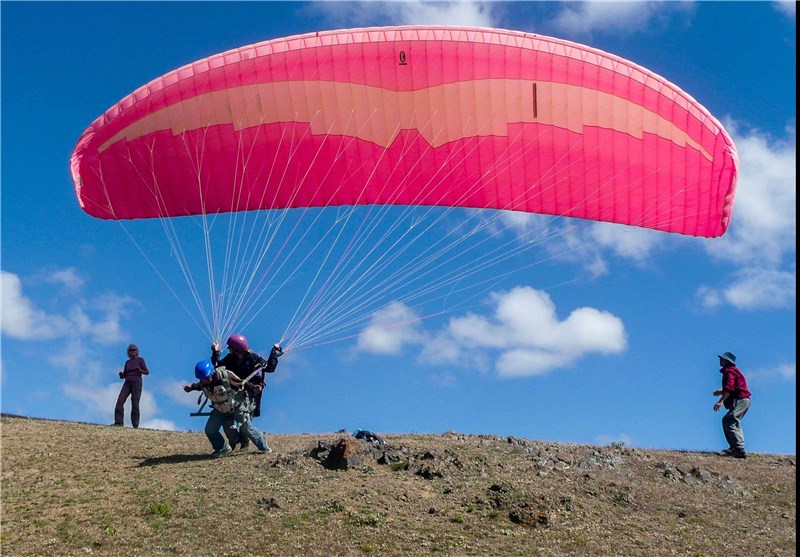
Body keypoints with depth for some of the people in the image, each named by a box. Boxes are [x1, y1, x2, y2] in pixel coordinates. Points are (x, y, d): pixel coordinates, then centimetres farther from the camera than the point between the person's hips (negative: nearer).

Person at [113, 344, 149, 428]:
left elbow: (147, 372, -1)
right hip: (127, 384, 5)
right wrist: (121, 374, -8)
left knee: (135, 404, -13)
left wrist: (140, 370, -24)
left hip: (137, 384, -5)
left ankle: (135, 425, -10)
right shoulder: (127, 362, 18)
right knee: (120, 401, -15)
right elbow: (124, 375, 16)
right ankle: (119, 423, -20)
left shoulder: (140, 359, 4)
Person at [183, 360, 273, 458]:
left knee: (247, 428, -6)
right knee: (210, 430, -3)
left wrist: (253, 387, -29)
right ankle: (223, 448, 19)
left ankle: (264, 447, 11)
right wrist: (192, 387, 1)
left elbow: (241, 383, -19)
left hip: (236, 406, -5)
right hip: (219, 409, 5)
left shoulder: (226, 375, -32)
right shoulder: (203, 382, -17)